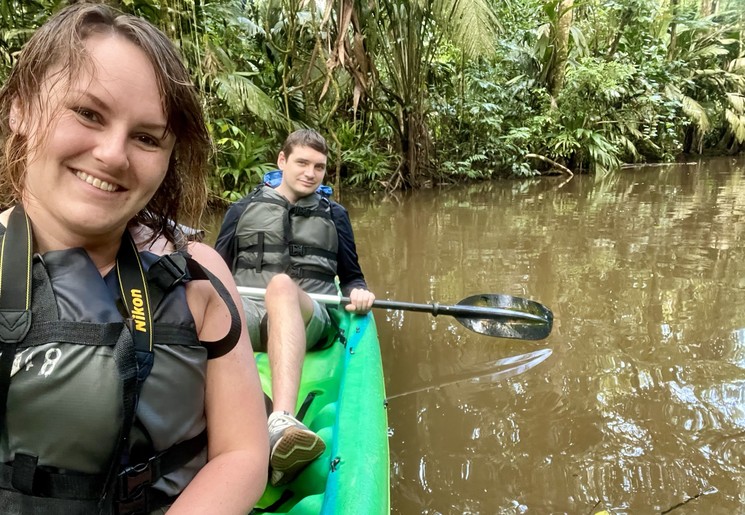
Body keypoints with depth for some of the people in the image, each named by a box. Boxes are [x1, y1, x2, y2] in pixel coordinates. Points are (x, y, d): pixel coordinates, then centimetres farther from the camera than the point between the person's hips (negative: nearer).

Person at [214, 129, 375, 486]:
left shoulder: (335, 216, 23)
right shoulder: (243, 210, 22)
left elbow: (352, 277, 24)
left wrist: (358, 292, 2)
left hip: (308, 319, -1)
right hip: (247, 313, 1)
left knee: (281, 284, -37)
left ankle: (280, 424, -59)